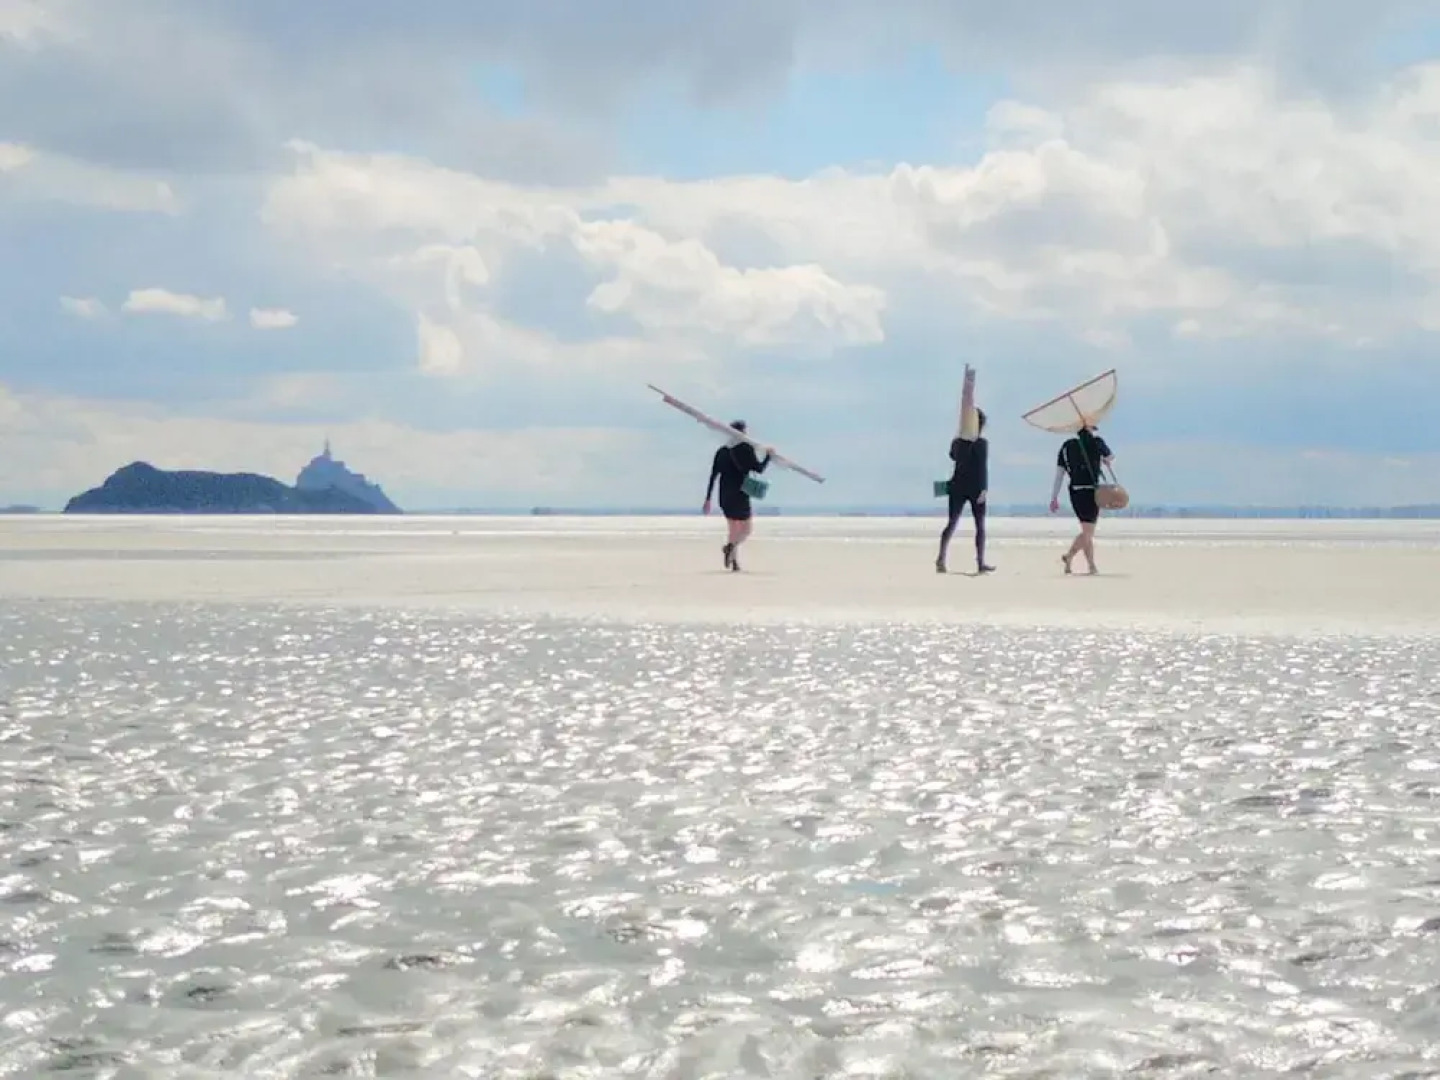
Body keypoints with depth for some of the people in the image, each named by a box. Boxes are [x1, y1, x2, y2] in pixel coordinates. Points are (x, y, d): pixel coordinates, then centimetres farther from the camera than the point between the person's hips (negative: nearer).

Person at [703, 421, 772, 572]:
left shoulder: (722, 451, 9)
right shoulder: (747, 449, -5)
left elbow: (713, 477, 6)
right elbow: (759, 468, -8)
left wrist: (708, 499, 7)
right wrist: (768, 456, 10)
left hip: (724, 497, 5)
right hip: (740, 496, -5)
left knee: (734, 530, 16)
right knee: (745, 531, 3)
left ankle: (734, 561, 7)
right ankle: (730, 546, -27)